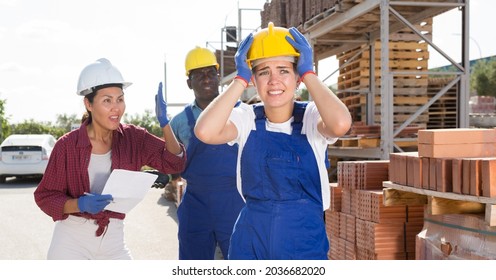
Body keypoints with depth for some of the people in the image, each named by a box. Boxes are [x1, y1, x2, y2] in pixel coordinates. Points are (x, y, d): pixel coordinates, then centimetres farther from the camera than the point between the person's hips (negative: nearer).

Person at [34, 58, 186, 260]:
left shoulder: (133, 138, -3)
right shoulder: (67, 145, -11)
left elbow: (174, 163, -8)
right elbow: (45, 197, -7)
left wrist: (164, 124, -22)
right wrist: (80, 204, -26)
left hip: (113, 242, 3)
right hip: (72, 240, -2)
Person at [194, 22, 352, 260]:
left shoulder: (311, 117, -8)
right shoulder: (246, 119, -3)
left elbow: (341, 124, -32)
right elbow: (205, 132, -23)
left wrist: (308, 73, -19)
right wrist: (241, 78, -15)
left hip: (305, 242, -1)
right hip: (250, 242, 2)